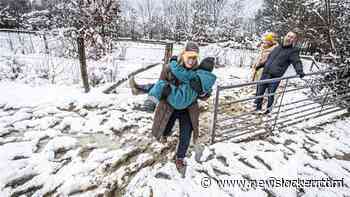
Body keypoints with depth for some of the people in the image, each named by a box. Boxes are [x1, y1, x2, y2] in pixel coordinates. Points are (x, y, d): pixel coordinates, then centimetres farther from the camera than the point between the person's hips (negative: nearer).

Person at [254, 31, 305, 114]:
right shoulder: (277, 47, 17)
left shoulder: (293, 51, 1)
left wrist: (300, 71, -30)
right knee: (259, 91, 8)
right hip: (265, 73, 5)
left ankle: (269, 108, 19)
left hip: (275, 76, -5)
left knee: (270, 94, -3)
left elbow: (297, 62, -10)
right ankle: (258, 107, 24)